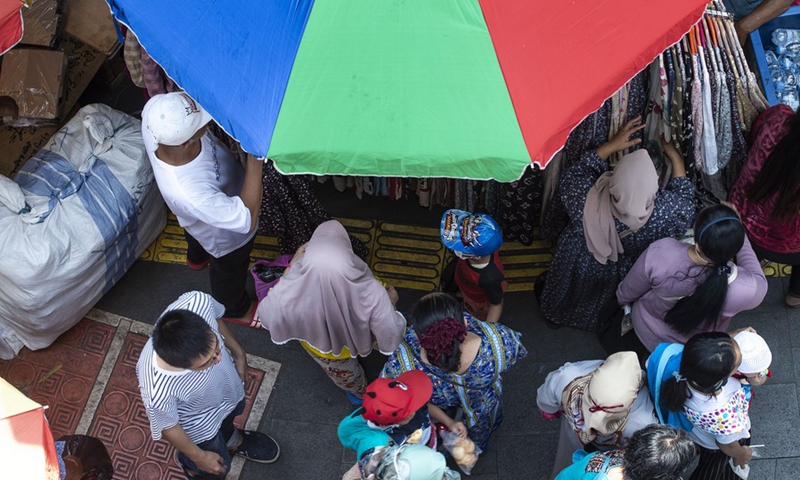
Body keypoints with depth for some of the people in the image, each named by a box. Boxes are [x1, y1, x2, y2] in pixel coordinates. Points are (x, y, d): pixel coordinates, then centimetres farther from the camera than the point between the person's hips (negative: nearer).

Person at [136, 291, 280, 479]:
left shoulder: (197, 302, -41)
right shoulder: (158, 393, -47)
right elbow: (167, 427, -23)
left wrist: (237, 351, 1)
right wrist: (199, 457, -6)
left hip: (227, 383, 3)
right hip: (200, 425, -3)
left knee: (232, 411, 37)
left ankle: (233, 440, 72)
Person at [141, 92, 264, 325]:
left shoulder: (156, 111, -36)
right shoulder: (189, 194, -50)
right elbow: (247, 219, -40)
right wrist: (256, 160, -44)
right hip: (227, 238, -5)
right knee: (230, 271, 29)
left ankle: (197, 257, 75)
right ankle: (234, 309, 61)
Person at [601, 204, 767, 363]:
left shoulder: (659, 254, -42)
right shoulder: (746, 289, -40)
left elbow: (624, 296, -20)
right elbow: (758, 278, -10)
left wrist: (621, 298, 5)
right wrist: (737, 231, -9)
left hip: (646, 334, 0)